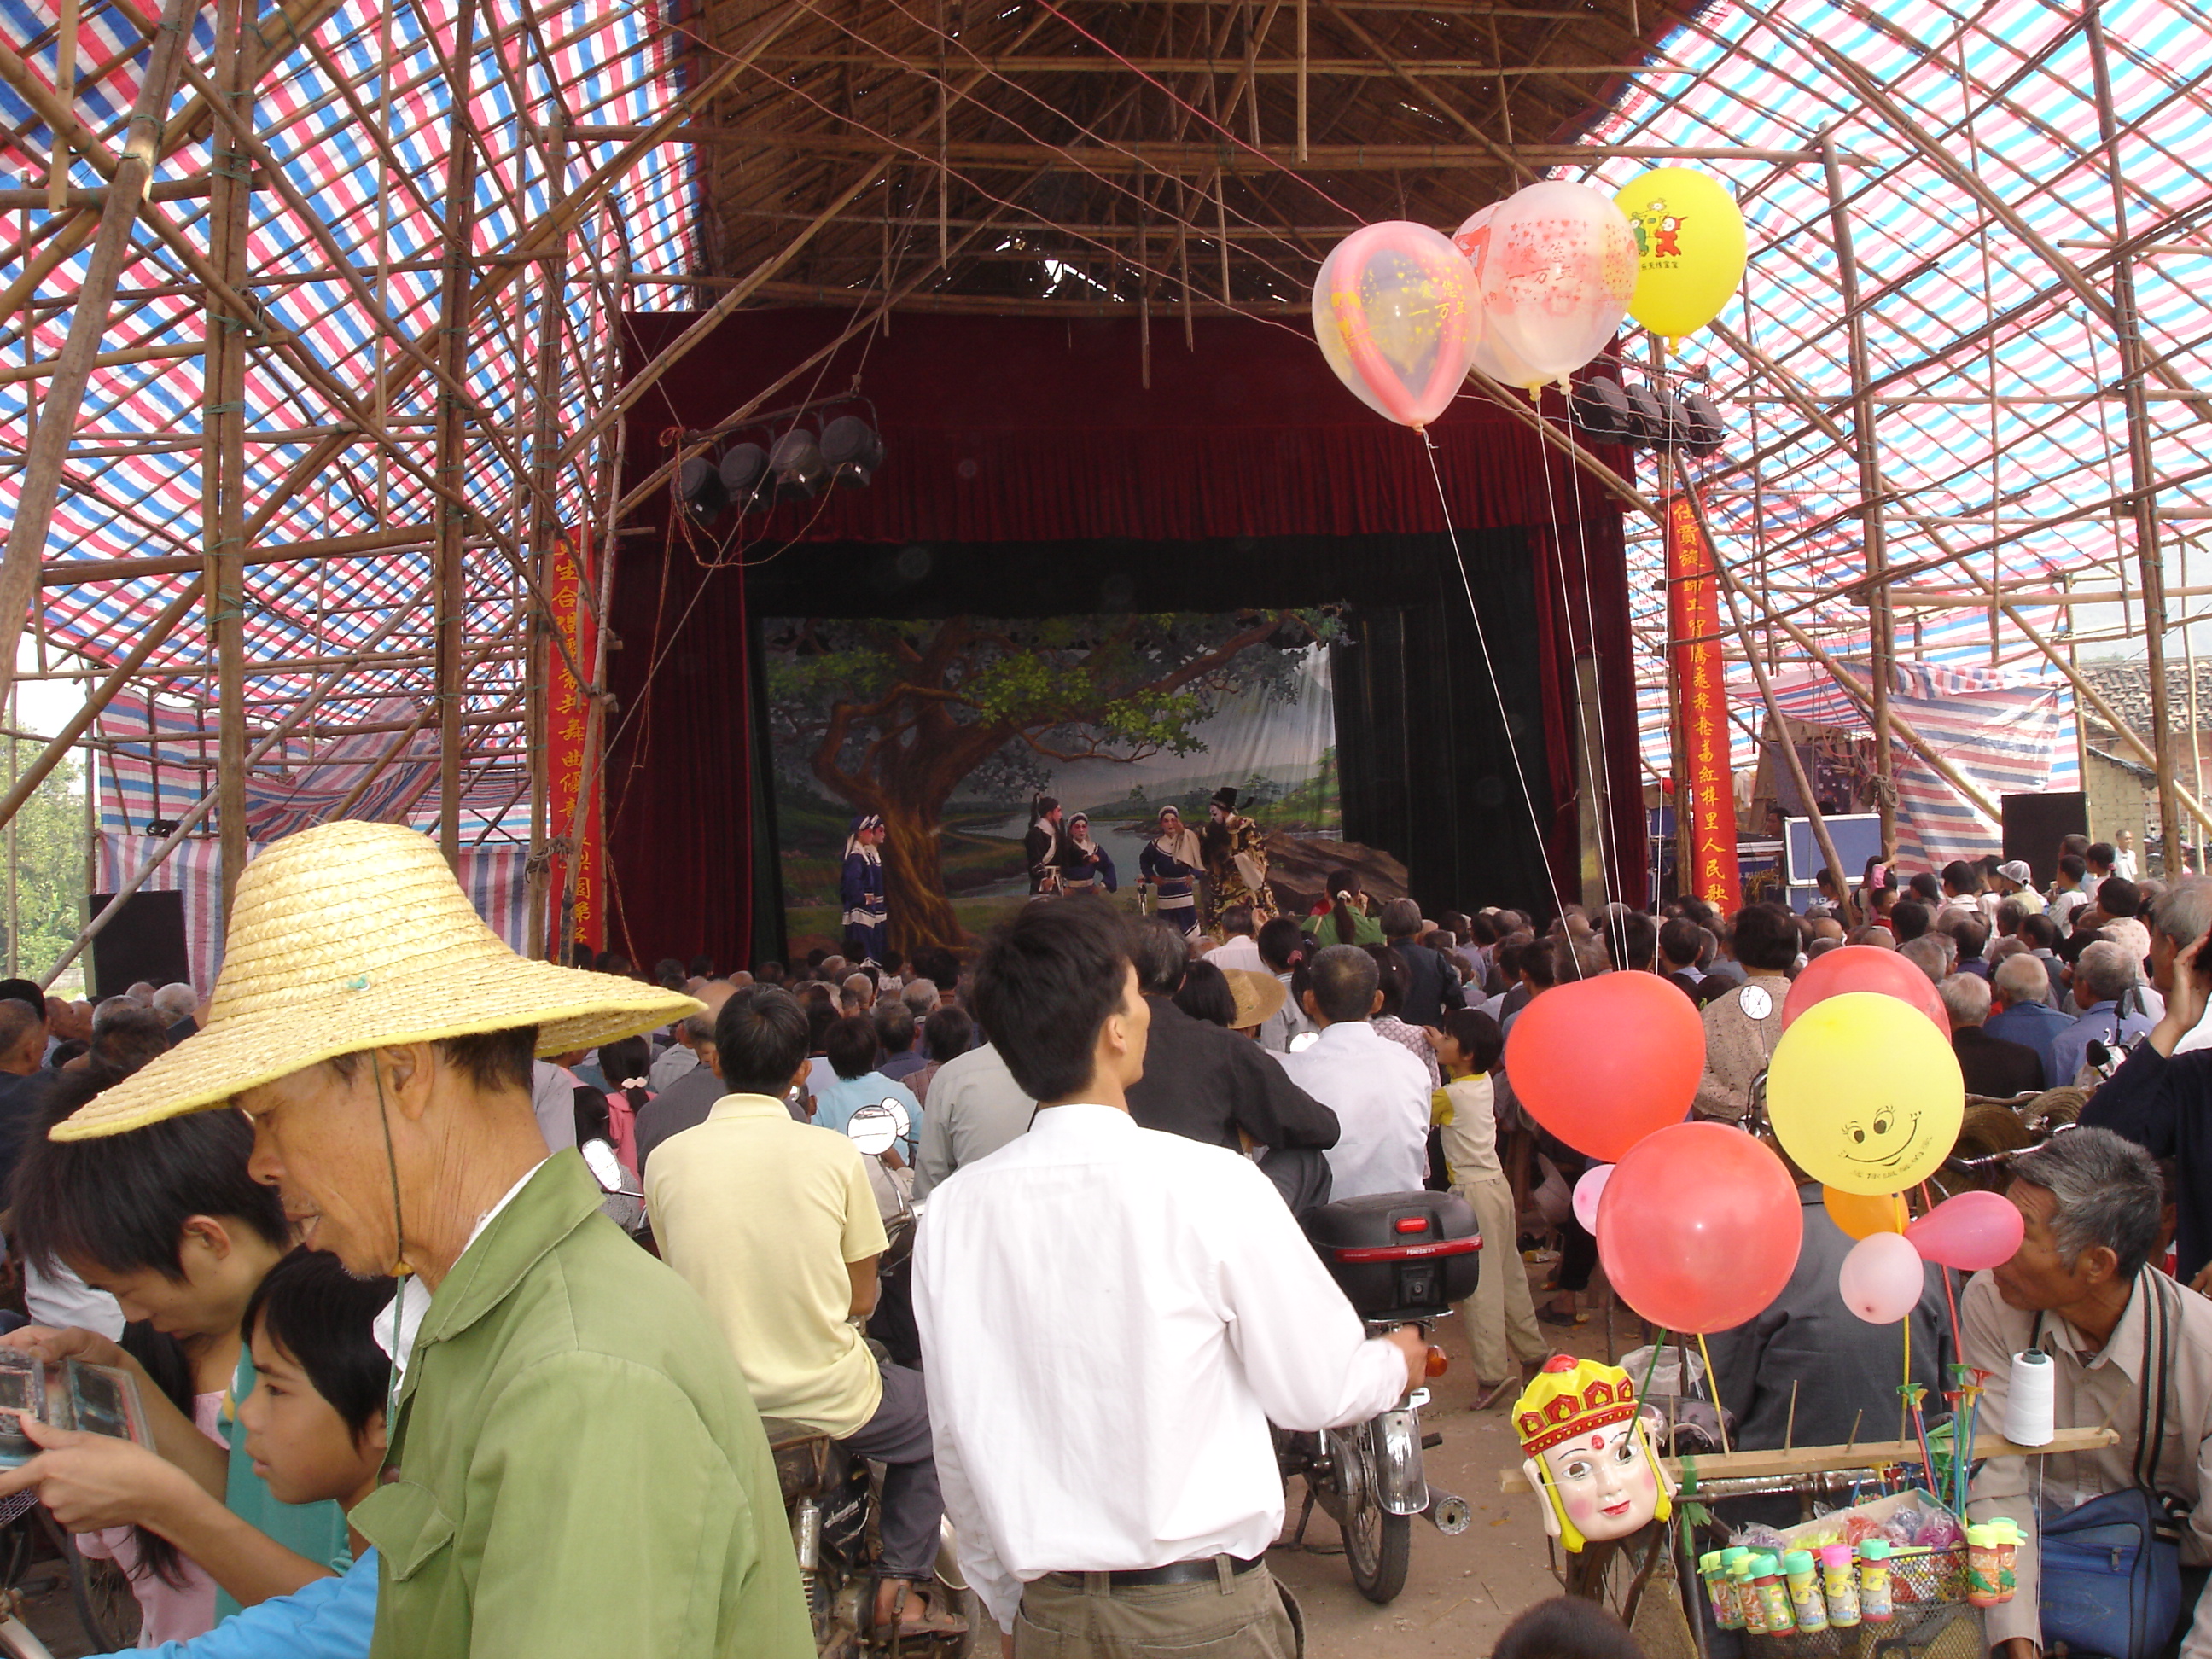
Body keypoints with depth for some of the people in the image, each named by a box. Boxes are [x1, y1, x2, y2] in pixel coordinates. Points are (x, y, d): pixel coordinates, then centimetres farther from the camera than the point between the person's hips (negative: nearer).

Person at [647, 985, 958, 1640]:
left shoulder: (667, 1158, -8)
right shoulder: (834, 1154, -13)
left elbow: (683, 1284, 7)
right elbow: (861, 1300, -4)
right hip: (824, 1402, -3)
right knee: (929, 1414, 27)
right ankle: (902, 1588, 25)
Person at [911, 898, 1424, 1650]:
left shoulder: (951, 1213, -7)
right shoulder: (1212, 1185, -18)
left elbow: (958, 1441, 2)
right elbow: (1316, 1391, -8)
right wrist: (1397, 1363, 14)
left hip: (1047, 1614, 4)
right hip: (1203, 1611, -3)